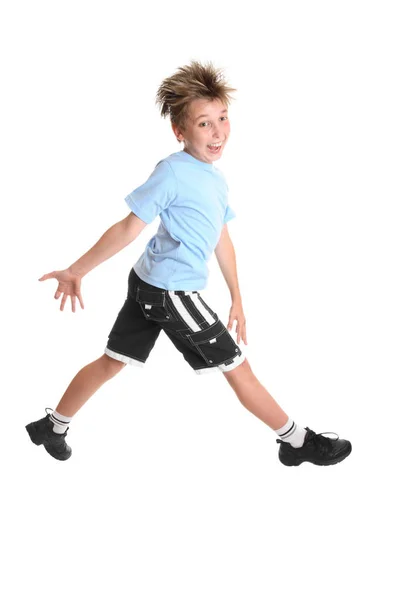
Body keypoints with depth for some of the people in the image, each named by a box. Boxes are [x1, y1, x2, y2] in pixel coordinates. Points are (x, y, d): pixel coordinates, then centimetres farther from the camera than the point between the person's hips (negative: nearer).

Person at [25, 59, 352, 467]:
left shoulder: (216, 179, 10)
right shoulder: (173, 172, -17)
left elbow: (221, 239, 17)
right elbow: (129, 228, -16)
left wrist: (236, 299, 20)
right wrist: (77, 271, -13)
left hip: (148, 285, 9)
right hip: (171, 292, -9)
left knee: (112, 361, 18)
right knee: (237, 367, 3)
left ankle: (52, 427, 30)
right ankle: (295, 441, 16)